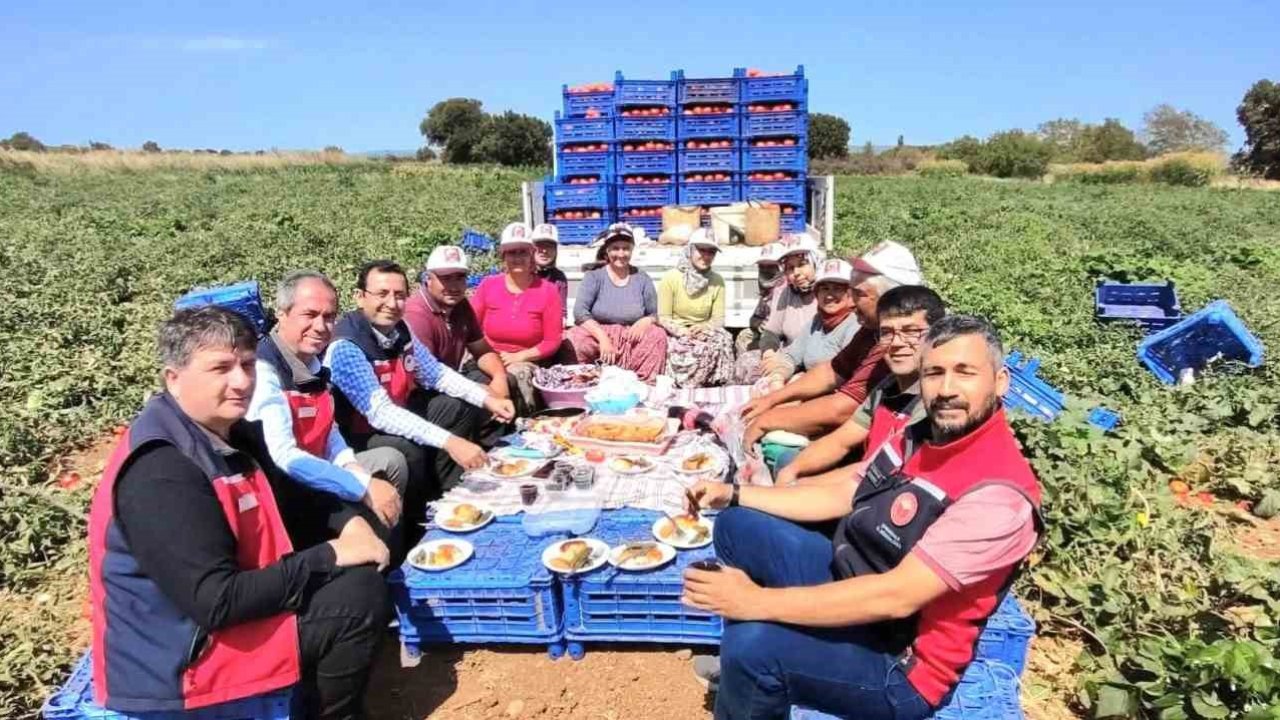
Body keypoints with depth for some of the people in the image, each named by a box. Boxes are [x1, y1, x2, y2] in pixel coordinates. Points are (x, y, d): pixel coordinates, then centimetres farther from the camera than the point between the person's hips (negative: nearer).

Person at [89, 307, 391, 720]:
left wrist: (350, 521, -6)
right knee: (360, 595, -19)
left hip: (225, 597, 10)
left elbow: (290, 497, 14)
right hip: (177, 654, -10)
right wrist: (329, 556, -24)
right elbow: (216, 601, -30)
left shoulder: (231, 433, 2)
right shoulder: (160, 474, -27)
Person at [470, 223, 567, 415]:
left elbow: (552, 341, -2)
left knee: (517, 376, -35)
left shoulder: (548, 291, -2)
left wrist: (518, 357, -13)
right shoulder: (488, 285, 3)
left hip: (527, 363, -1)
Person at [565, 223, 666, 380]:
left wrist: (646, 321, -16)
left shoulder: (643, 279, 9)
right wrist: (602, 337, -23)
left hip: (632, 339, 1)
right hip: (597, 334, -1)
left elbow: (655, 315, 10)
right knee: (574, 341, -31)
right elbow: (580, 311, -9)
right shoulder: (594, 276, 2)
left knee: (658, 336, -27)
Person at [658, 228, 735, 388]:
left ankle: (715, 384, -12)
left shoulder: (717, 281, 4)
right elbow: (663, 317, -7)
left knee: (722, 340, -31)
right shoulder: (670, 278, -6)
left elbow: (718, 319, 1)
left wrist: (704, 328, -22)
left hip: (704, 334, 3)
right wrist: (683, 331, -25)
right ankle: (690, 389, -12)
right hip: (675, 335, -3)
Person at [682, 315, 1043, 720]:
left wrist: (758, 601, -32)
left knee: (754, 645, -32)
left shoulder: (999, 494, -28)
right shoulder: (916, 438, -2)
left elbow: (896, 598, -33)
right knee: (737, 526, 7)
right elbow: (840, 497, 11)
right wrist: (734, 494, 6)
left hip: (900, 661, -8)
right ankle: (744, 669, 21)